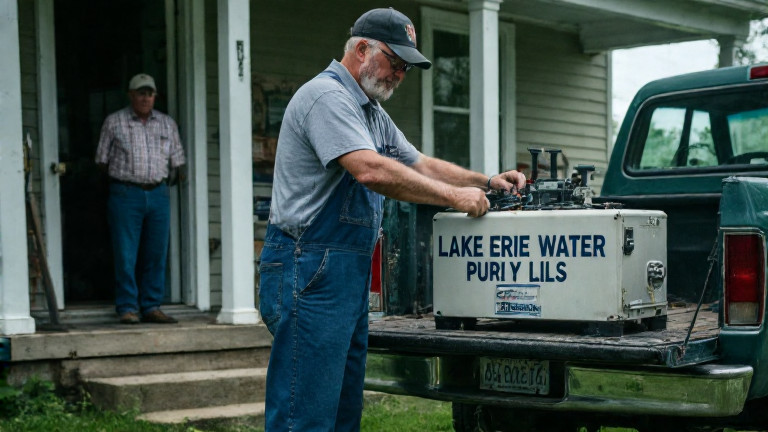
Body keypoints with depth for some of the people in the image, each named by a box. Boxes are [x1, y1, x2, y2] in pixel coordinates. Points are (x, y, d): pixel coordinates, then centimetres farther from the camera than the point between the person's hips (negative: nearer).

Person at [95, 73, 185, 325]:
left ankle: (151, 307, 9)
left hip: (158, 193, 3)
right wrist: (122, 177, 9)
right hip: (125, 194, -3)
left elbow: (177, 163, 17)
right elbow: (102, 160, 8)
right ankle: (127, 308, -1)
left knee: (156, 254, 3)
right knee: (125, 255, -6)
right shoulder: (114, 122, 4)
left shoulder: (167, 124, 12)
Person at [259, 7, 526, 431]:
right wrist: (454, 197, -20)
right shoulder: (326, 95, -12)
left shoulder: (372, 113, 21)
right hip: (310, 268, -10)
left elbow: (420, 164, 24)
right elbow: (371, 171, -25)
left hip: (351, 269, 11)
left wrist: (486, 182, 10)